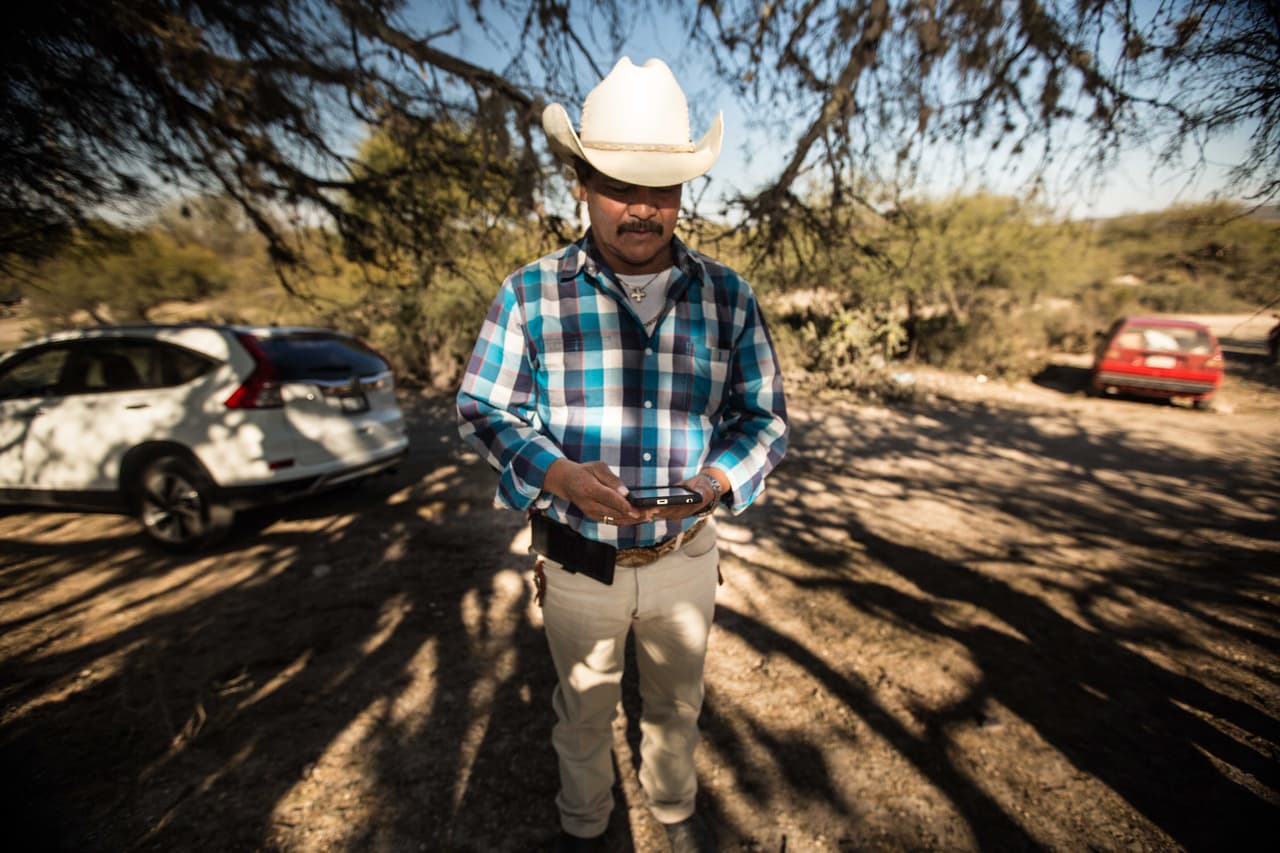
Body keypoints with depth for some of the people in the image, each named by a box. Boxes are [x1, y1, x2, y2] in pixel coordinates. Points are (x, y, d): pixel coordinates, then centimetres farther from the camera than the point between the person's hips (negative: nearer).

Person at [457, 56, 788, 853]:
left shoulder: (729, 296, -6)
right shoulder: (531, 294, -11)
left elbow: (765, 415, -2)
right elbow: (485, 410, -7)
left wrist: (720, 477, -23)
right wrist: (557, 473, -26)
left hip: (688, 555, 2)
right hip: (578, 561, -1)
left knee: (678, 700, 27)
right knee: (585, 710, 25)